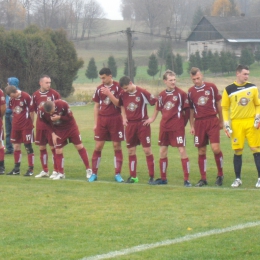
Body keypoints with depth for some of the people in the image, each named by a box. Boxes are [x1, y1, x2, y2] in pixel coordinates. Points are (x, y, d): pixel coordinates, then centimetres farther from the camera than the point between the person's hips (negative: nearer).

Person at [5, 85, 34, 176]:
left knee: (28, 147, -3)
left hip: (26, 126, -6)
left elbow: (31, 111, -8)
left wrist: (31, 123, -4)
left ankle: (31, 169, 2)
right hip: (16, 125, 6)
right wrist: (15, 121, 11)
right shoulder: (12, 99, 5)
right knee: (16, 146, 8)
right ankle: (16, 168, 17)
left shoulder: (26, 97, -14)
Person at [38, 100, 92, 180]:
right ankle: (61, 173, 9)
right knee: (58, 151, -3)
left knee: (80, 147, 1)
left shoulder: (62, 104, -31)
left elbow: (70, 117, -18)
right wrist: (53, 133, -11)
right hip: (58, 130, 2)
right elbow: (46, 123, -3)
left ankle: (88, 169, 9)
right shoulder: (41, 111, -23)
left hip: (70, 127, -2)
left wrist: (59, 117, -33)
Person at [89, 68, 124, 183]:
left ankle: (117, 174, 6)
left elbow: (119, 103, -12)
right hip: (102, 120, 3)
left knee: (117, 146, 1)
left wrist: (108, 93, -21)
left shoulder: (118, 87, -4)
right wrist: (95, 123, 7)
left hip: (115, 119, -3)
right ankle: (94, 173, 7)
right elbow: (96, 106, 12)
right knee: (98, 146, 1)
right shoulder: (99, 89, 7)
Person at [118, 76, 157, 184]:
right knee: (131, 151, 7)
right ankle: (133, 176, 15)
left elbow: (156, 103, -9)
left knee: (147, 150, -3)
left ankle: (152, 176, 1)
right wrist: (124, 117, 9)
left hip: (142, 123, -5)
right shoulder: (123, 94, 2)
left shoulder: (142, 93, -13)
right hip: (130, 124, 5)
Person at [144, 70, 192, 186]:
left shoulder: (181, 93, -8)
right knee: (162, 151, 11)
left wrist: (182, 123, -2)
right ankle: (163, 178, 24)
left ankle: (186, 180, -7)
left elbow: (187, 110, -4)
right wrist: (152, 118, 21)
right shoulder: (162, 95, 6)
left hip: (177, 127, -6)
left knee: (182, 150, -8)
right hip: (164, 127, 6)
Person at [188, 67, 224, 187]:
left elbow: (218, 104, 7)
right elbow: (191, 110, 13)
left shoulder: (211, 87, 0)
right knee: (201, 151, 4)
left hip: (212, 121, -2)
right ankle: (203, 179, 11)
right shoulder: (190, 91, 6)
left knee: (215, 148, -14)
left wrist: (221, 121, 8)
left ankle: (220, 175, 4)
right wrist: (192, 126, 8)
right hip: (199, 123, 3)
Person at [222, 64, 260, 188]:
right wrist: (226, 124, 1)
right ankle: (238, 179, 13)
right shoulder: (229, 90, 3)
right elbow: (225, 108, 8)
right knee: (237, 151, 2)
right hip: (236, 123, 0)